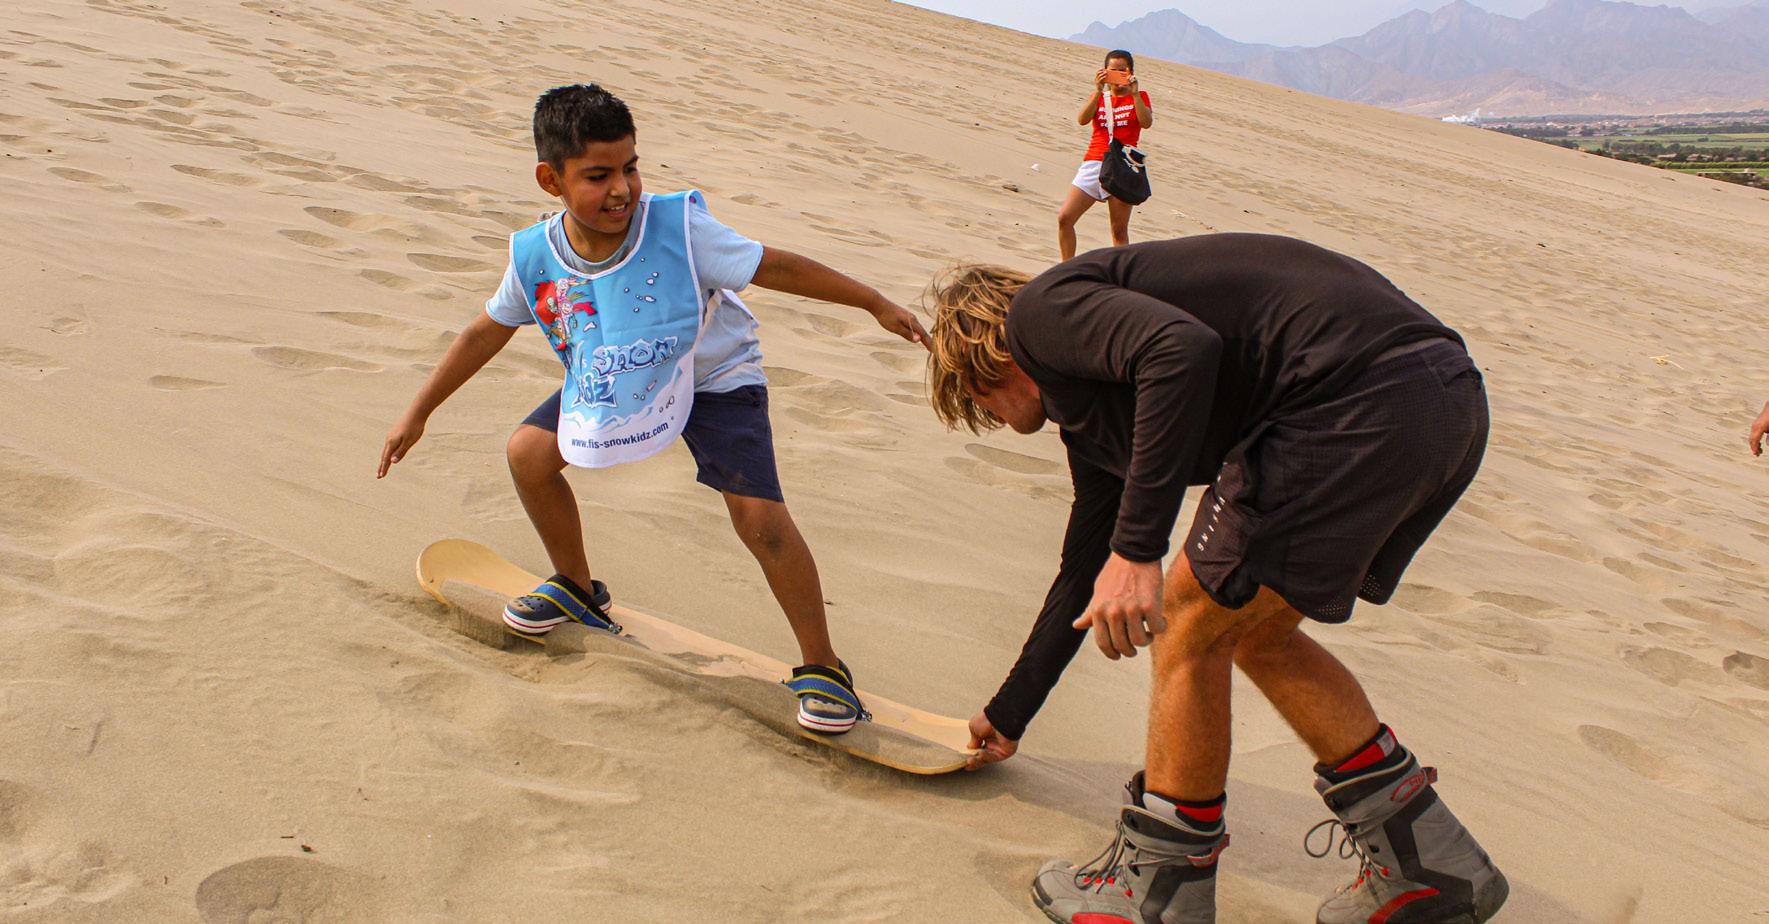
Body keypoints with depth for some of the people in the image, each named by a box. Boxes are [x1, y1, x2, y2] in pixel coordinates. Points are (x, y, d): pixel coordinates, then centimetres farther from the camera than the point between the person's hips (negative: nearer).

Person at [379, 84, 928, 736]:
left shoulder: (680, 228, -30)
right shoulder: (535, 257, -17)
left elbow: (776, 268, -21)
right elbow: (487, 331, -1)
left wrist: (876, 304, -18)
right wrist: (418, 413, 6)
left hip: (716, 377, -5)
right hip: (610, 384, 5)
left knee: (759, 516, -20)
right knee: (529, 452, -2)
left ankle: (821, 666, -4)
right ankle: (577, 589, 25)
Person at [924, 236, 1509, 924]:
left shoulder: (1040, 308, 2)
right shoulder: (1087, 413, 30)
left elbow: (1183, 350, -20)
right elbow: (1085, 575, 39)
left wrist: (1136, 549, -19)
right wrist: (1008, 716, 49)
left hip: (1358, 395, -10)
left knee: (1189, 623, 3)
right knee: (1249, 628, 21)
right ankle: (1430, 866, 28)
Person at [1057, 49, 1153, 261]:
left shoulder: (1138, 97, 10)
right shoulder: (1099, 96, 16)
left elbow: (1146, 123, -11)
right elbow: (1082, 119, -5)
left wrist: (1134, 93, -18)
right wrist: (1099, 91, -13)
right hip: (1094, 163, 3)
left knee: (1119, 230, -3)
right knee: (1064, 218, -7)